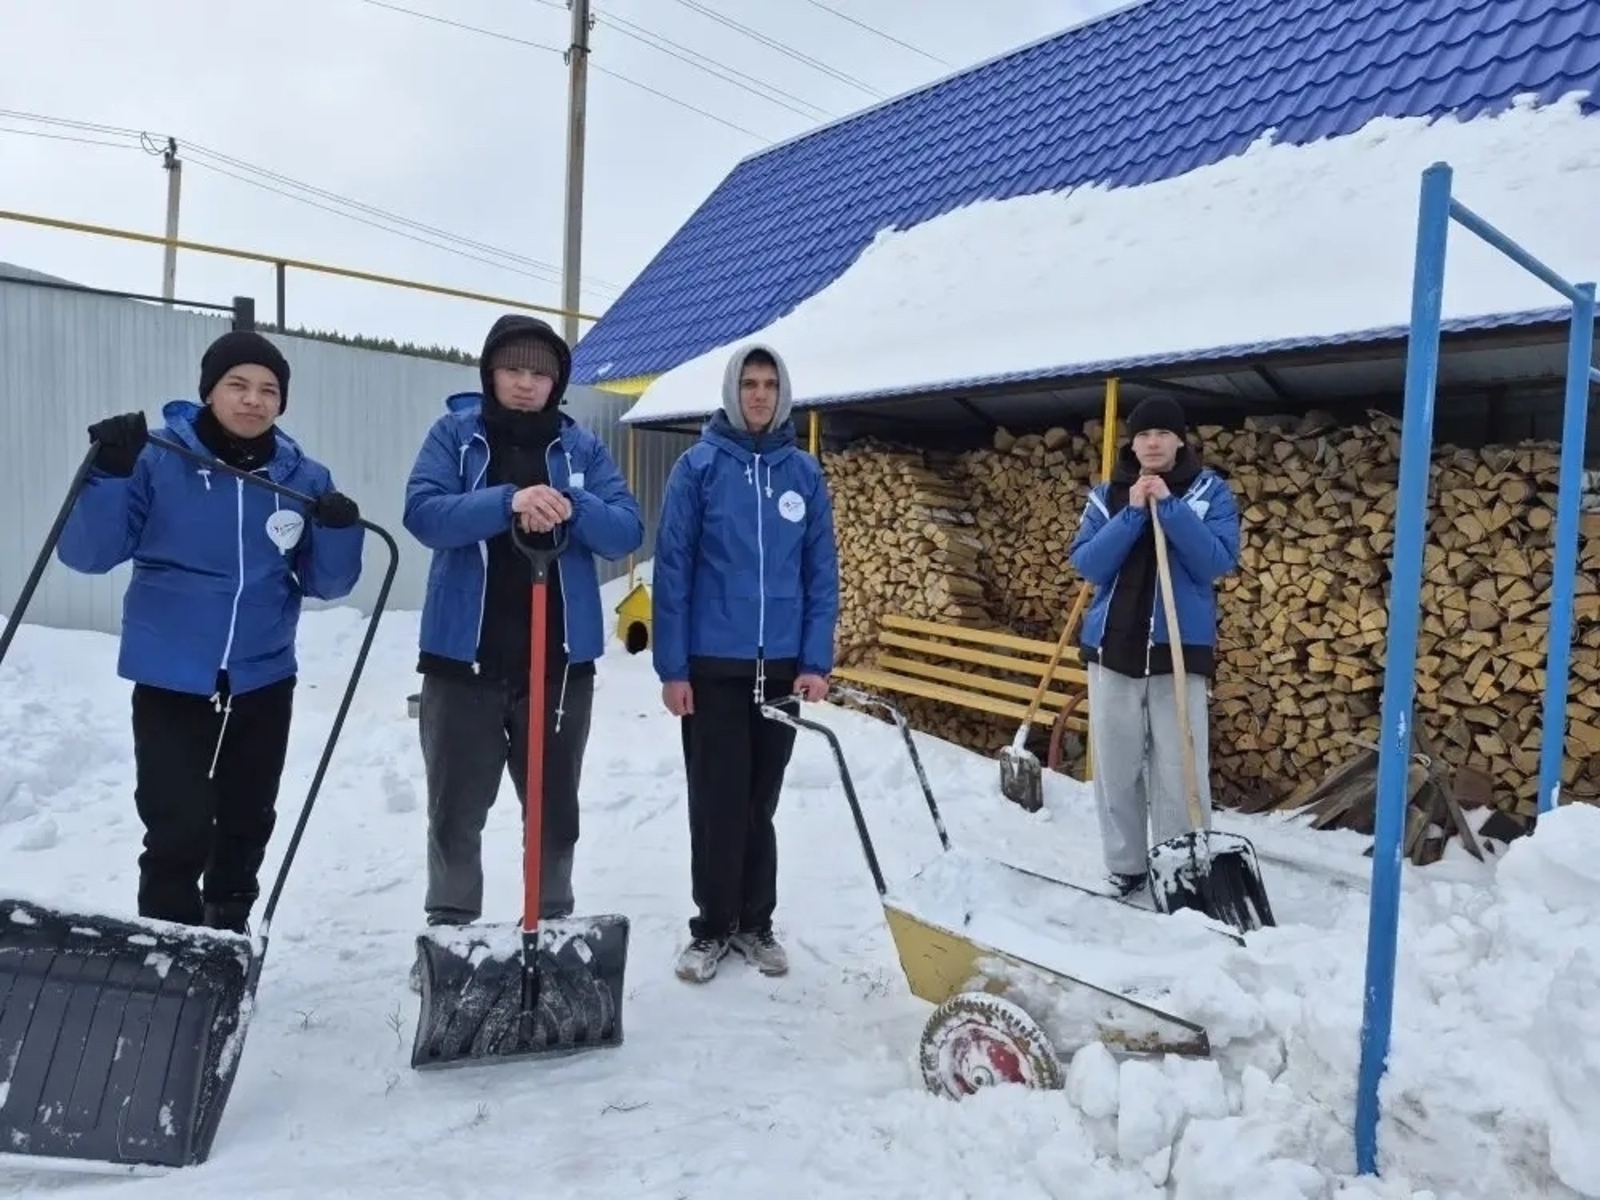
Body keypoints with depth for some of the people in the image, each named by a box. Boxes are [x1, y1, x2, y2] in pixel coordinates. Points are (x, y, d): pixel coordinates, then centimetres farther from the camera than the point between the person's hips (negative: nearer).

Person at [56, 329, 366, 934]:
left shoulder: (304, 478, 0)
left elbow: (325, 583, 1)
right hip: (170, 680, -3)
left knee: (246, 826, 18)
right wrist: (110, 475, -25)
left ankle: (227, 940, 40)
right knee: (178, 833, -9)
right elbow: (86, 554, -10)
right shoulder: (157, 459, -8)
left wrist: (338, 533, -18)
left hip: (263, 682, 4)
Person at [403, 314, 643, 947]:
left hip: (561, 660, 2)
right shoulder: (454, 433, 2)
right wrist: (508, 501, -28)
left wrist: (574, 509, -23)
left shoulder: (582, 446, 6)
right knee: (455, 812, 9)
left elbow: (627, 531, -3)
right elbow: (423, 513, -13)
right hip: (463, 657, -1)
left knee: (555, 812, 13)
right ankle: (449, 935, 25)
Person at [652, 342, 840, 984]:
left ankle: (755, 923, 27)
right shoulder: (698, 465, -4)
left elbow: (822, 574, 4)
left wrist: (817, 662, -3)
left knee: (760, 803, 13)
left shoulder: (805, 472, 4)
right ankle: (712, 926, 21)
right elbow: (671, 570, -6)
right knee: (717, 803, 5)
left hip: (782, 666, 2)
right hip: (712, 665, -2)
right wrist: (672, 667, -9)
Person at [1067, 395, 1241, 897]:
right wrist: (1132, 513, -13)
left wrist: (1170, 507, -15)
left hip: (1179, 650, -2)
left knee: (1178, 774, -3)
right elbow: (1086, 564, -4)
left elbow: (1219, 562, -10)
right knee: (1116, 768, 7)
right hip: (1112, 648, 2)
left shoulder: (1210, 491, 3)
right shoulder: (1106, 494, 7)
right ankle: (1124, 868, 20)